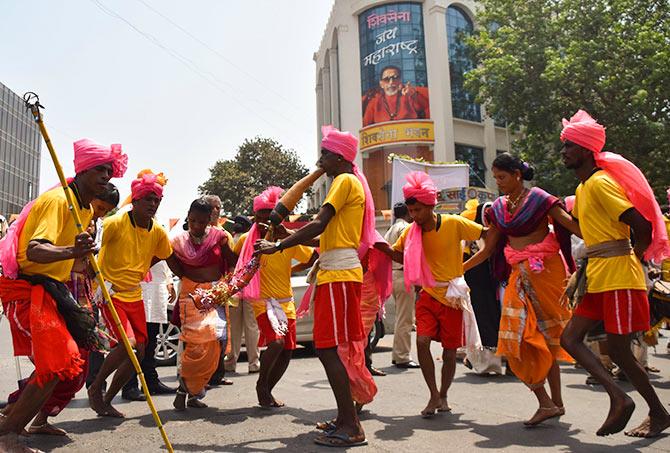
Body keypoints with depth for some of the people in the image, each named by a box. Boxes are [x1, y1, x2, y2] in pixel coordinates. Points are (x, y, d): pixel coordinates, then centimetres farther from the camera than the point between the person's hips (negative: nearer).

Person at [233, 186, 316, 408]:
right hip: (262, 301, -3)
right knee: (276, 341, -24)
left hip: (286, 302, 4)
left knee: (287, 351, 5)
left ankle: (267, 391, 26)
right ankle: (261, 384, 1)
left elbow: (315, 258, -3)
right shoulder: (247, 239, -3)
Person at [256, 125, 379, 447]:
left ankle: (350, 427, -7)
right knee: (339, 347, 13)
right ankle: (346, 419, 22)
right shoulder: (351, 182, 23)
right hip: (339, 272, 10)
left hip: (338, 275, -10)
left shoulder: (345, 180, -6)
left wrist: (278, 246, -13)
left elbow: (319, 225, -17)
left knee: (328, 348, -10)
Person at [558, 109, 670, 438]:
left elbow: (642, 226, -20)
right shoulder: (582, 188, 15)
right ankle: (619, 398, 9)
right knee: (570, 339, 4)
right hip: (597, 278, 9)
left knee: (618, 351, 0)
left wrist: (631, 261, -6)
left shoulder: (600, 182, -14)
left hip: (619, 278, -9)